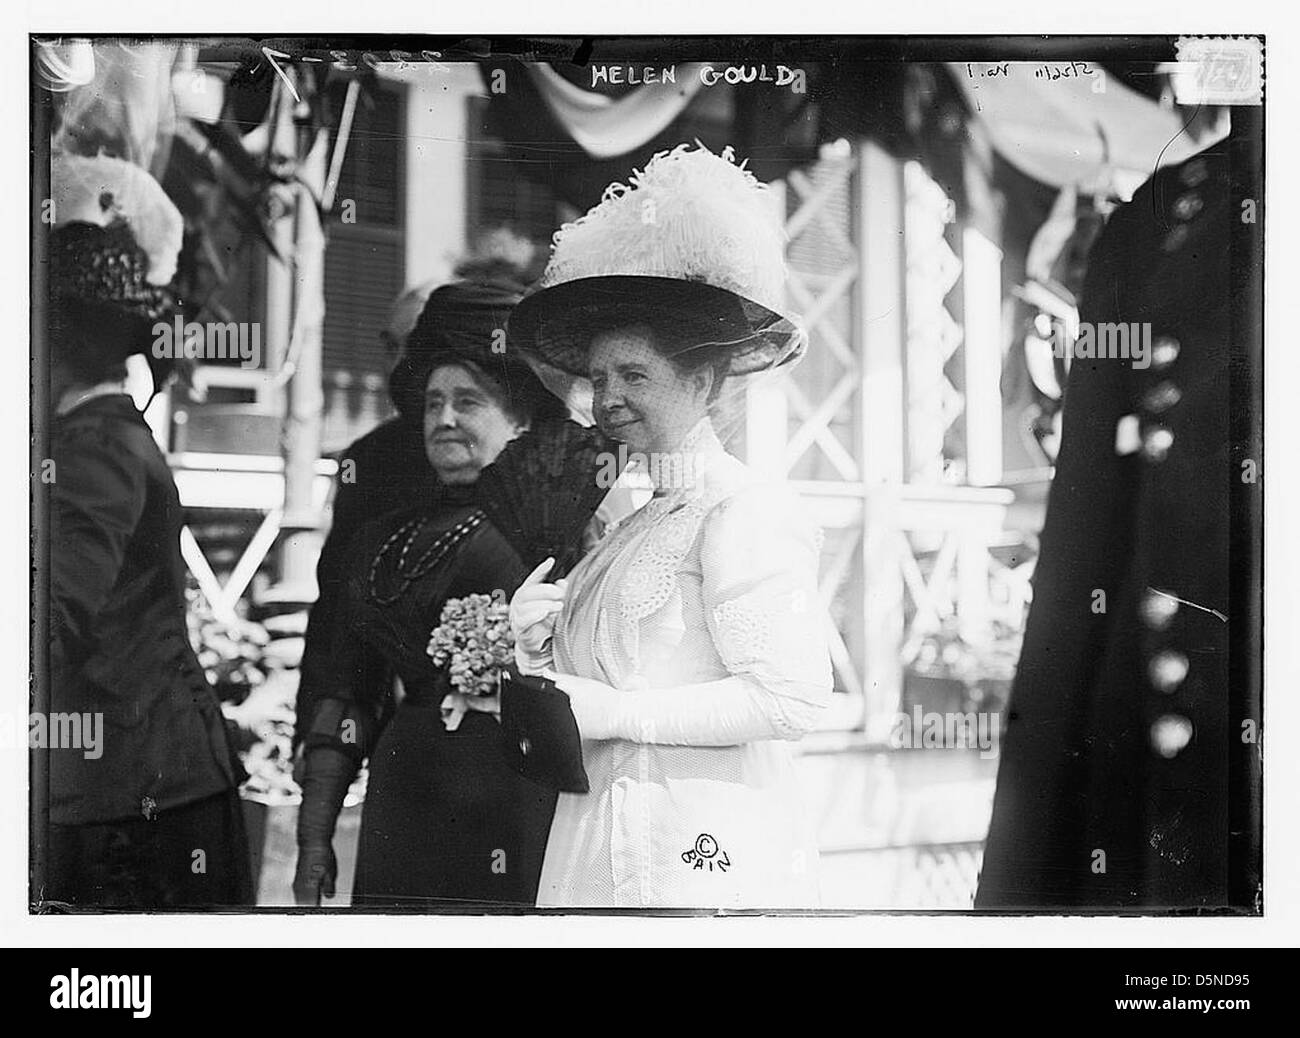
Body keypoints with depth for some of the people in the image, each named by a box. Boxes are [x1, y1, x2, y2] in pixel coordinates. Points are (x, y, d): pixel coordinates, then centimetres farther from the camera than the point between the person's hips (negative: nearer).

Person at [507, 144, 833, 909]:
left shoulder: (746, 512, -8)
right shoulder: (633, 530, 15)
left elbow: (792, 698, -19)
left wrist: (610, 710, -13)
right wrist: (538, 654, 0)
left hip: (703, 859, -7)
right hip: (597, 861, 7)